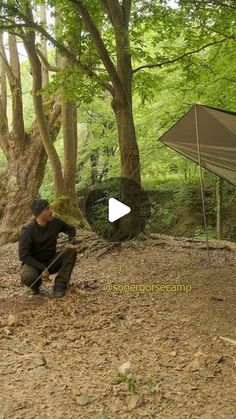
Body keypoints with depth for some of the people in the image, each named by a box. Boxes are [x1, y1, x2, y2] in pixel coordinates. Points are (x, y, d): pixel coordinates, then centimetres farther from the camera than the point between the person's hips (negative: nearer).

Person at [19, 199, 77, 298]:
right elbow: (23, 255, -23)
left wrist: (71, 243, -10)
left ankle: (59, 286, -19)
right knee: (28, 277, -37)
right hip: (34, 264, -4)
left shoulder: (55, 222, -8)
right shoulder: (27, 231, -21)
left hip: (51, 261, 4)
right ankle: (35, 284, 2)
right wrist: (42, 268, -29)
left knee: (71, 251, -18)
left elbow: (71, 229, 11)